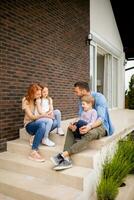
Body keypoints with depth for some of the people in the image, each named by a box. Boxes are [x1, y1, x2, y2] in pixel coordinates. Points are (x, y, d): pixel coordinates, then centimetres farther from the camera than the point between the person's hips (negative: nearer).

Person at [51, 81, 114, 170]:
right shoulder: (82, 99, 3)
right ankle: (66, 159, -27)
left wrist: (90, 126, -44)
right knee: (70, 129, -12)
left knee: (89, 134, -38)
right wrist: (74, 123, -22)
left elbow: (101, 118, -26)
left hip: (102, 125, -7)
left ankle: (64, 154, -38)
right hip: (88, 125, 7)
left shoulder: (99, 97, -18)